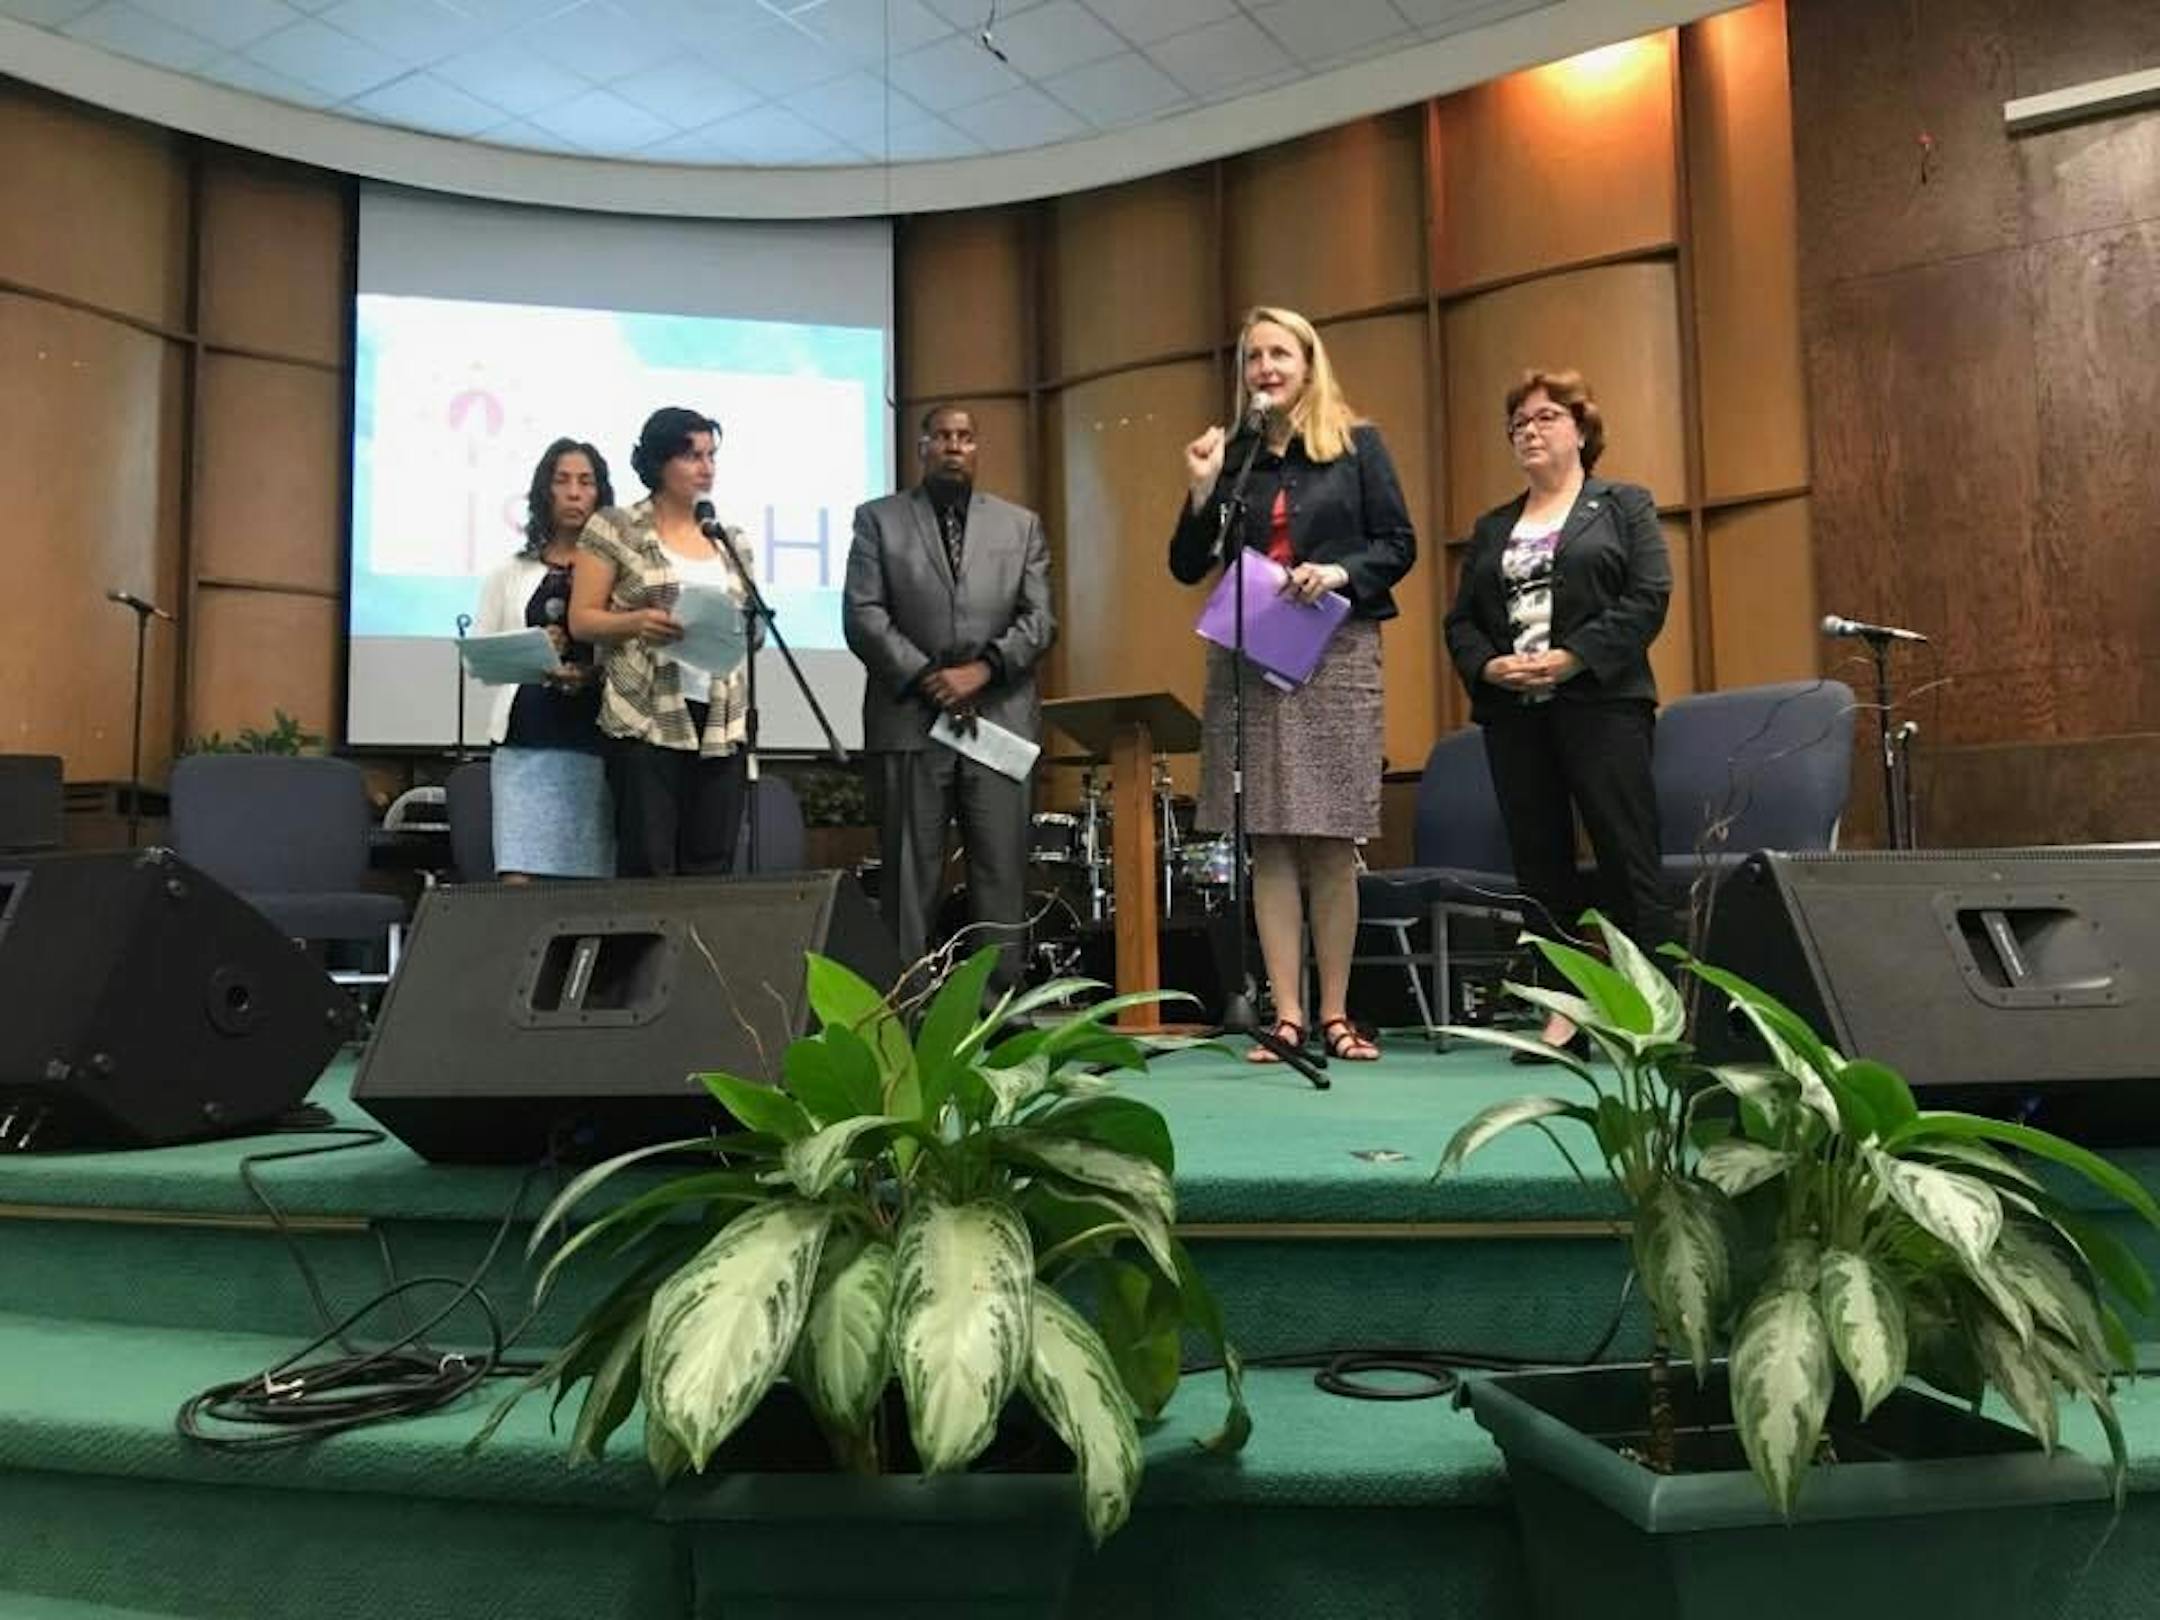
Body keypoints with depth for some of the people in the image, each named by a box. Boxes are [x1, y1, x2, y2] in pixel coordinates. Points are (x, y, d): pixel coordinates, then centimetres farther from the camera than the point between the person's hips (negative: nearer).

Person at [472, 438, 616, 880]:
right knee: (518, 876, -10)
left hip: (597, 739, 0)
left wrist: (595, 673, -14)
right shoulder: (510, 573, 15)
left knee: (591, 883, -1)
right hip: (526, 739, 1)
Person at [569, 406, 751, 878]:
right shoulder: (614, 529, 4)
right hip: (648, 717, -4)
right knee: (648, 865, -7)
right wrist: (637, 621, -17)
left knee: (712, 869, 1)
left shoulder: (731, 541, 17)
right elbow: (581, 620, 1)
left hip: (720, 720, 4)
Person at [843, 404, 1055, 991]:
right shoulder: (879, 519, 11)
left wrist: (981, 669, -8)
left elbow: (1039, 619, 7)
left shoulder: (1020, 524, 16)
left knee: (1003, 873, -1)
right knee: (910, 876, 1)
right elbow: (863, 615, 1)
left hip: (1000, 718, 2)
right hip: (910, 719, -1)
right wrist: (927, 678, -9)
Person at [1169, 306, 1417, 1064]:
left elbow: (1399, 544, 4)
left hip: (1337, 655, -2)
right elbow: (1188, 568, 10)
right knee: (1268, 842, -1)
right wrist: (1201, 491, -4)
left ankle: (1335, 1013, 10)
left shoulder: (1357, 445, 7)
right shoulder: (1228, 454, 11)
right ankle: (1287, 1015, 4)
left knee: (1332, 844, 0)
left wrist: (1341, 571, -14)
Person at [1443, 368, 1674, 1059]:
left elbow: (1648, 598, -4)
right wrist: (1487, 666, -7)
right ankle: (1564, 1009, 8)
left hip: (1601, 702, -4)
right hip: (1513, 713, 4)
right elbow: (1460, 621, 14)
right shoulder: (1491, 527, 21)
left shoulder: (1624, 505, 9)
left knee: (1627, 857, -8)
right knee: (1539, 864, 3)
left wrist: (1574, 657, -15)